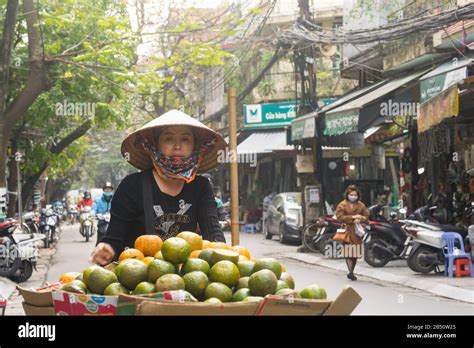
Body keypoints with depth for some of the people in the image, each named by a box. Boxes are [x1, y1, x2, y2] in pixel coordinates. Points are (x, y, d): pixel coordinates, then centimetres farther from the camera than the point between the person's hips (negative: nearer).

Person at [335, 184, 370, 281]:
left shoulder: (361, 205, 11)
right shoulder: (342, 205, 1)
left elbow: (367, 215, 10)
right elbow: (340, 217, -9)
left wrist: (360, 219, -12)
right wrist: (352, 217, -16)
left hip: (357, 232, 4)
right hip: (347, 231, -4)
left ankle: (351, 272, 17)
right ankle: (350, 272, -19)